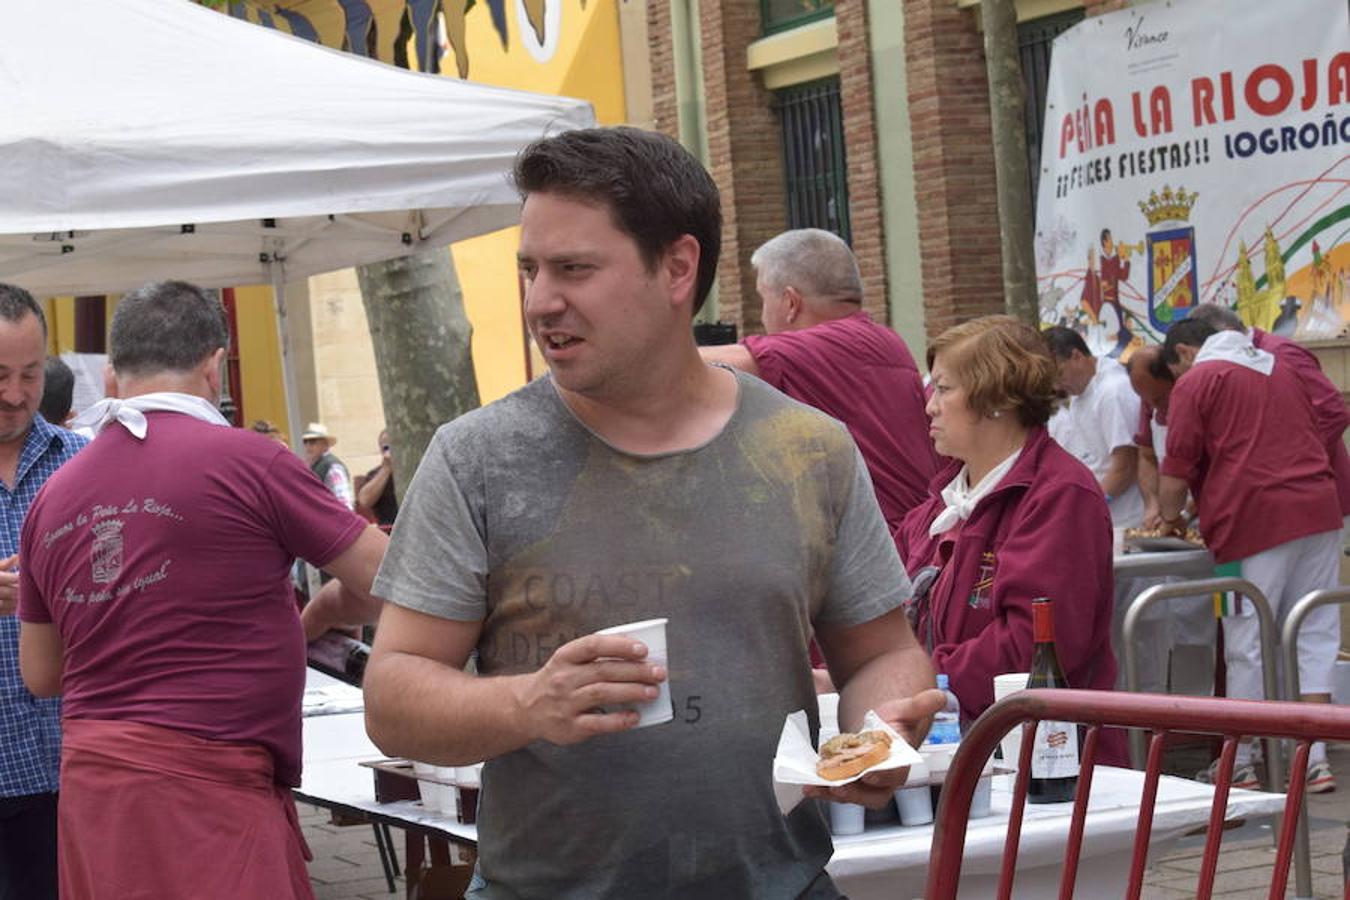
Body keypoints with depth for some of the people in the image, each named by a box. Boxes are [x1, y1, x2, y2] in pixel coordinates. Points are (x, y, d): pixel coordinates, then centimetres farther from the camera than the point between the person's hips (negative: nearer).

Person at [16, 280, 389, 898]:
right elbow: (390, 579, -1)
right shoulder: (244, 460, -10)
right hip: (200, 786, -6)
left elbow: (39, 673, 17)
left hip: (89, 777, 7)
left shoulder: (54, 496, 7)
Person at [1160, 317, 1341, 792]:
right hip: (1318, 509, 6)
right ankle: (1314, 758, 3)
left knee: (1248, 645, 1)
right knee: (1314, 636, 7)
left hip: (1256, 520, -6)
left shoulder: (1195, 382, 0)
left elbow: (1177, 466, -4)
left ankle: (1238, 764, 8)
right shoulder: (1280, 368, 22)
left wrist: (1170, 516, 13)